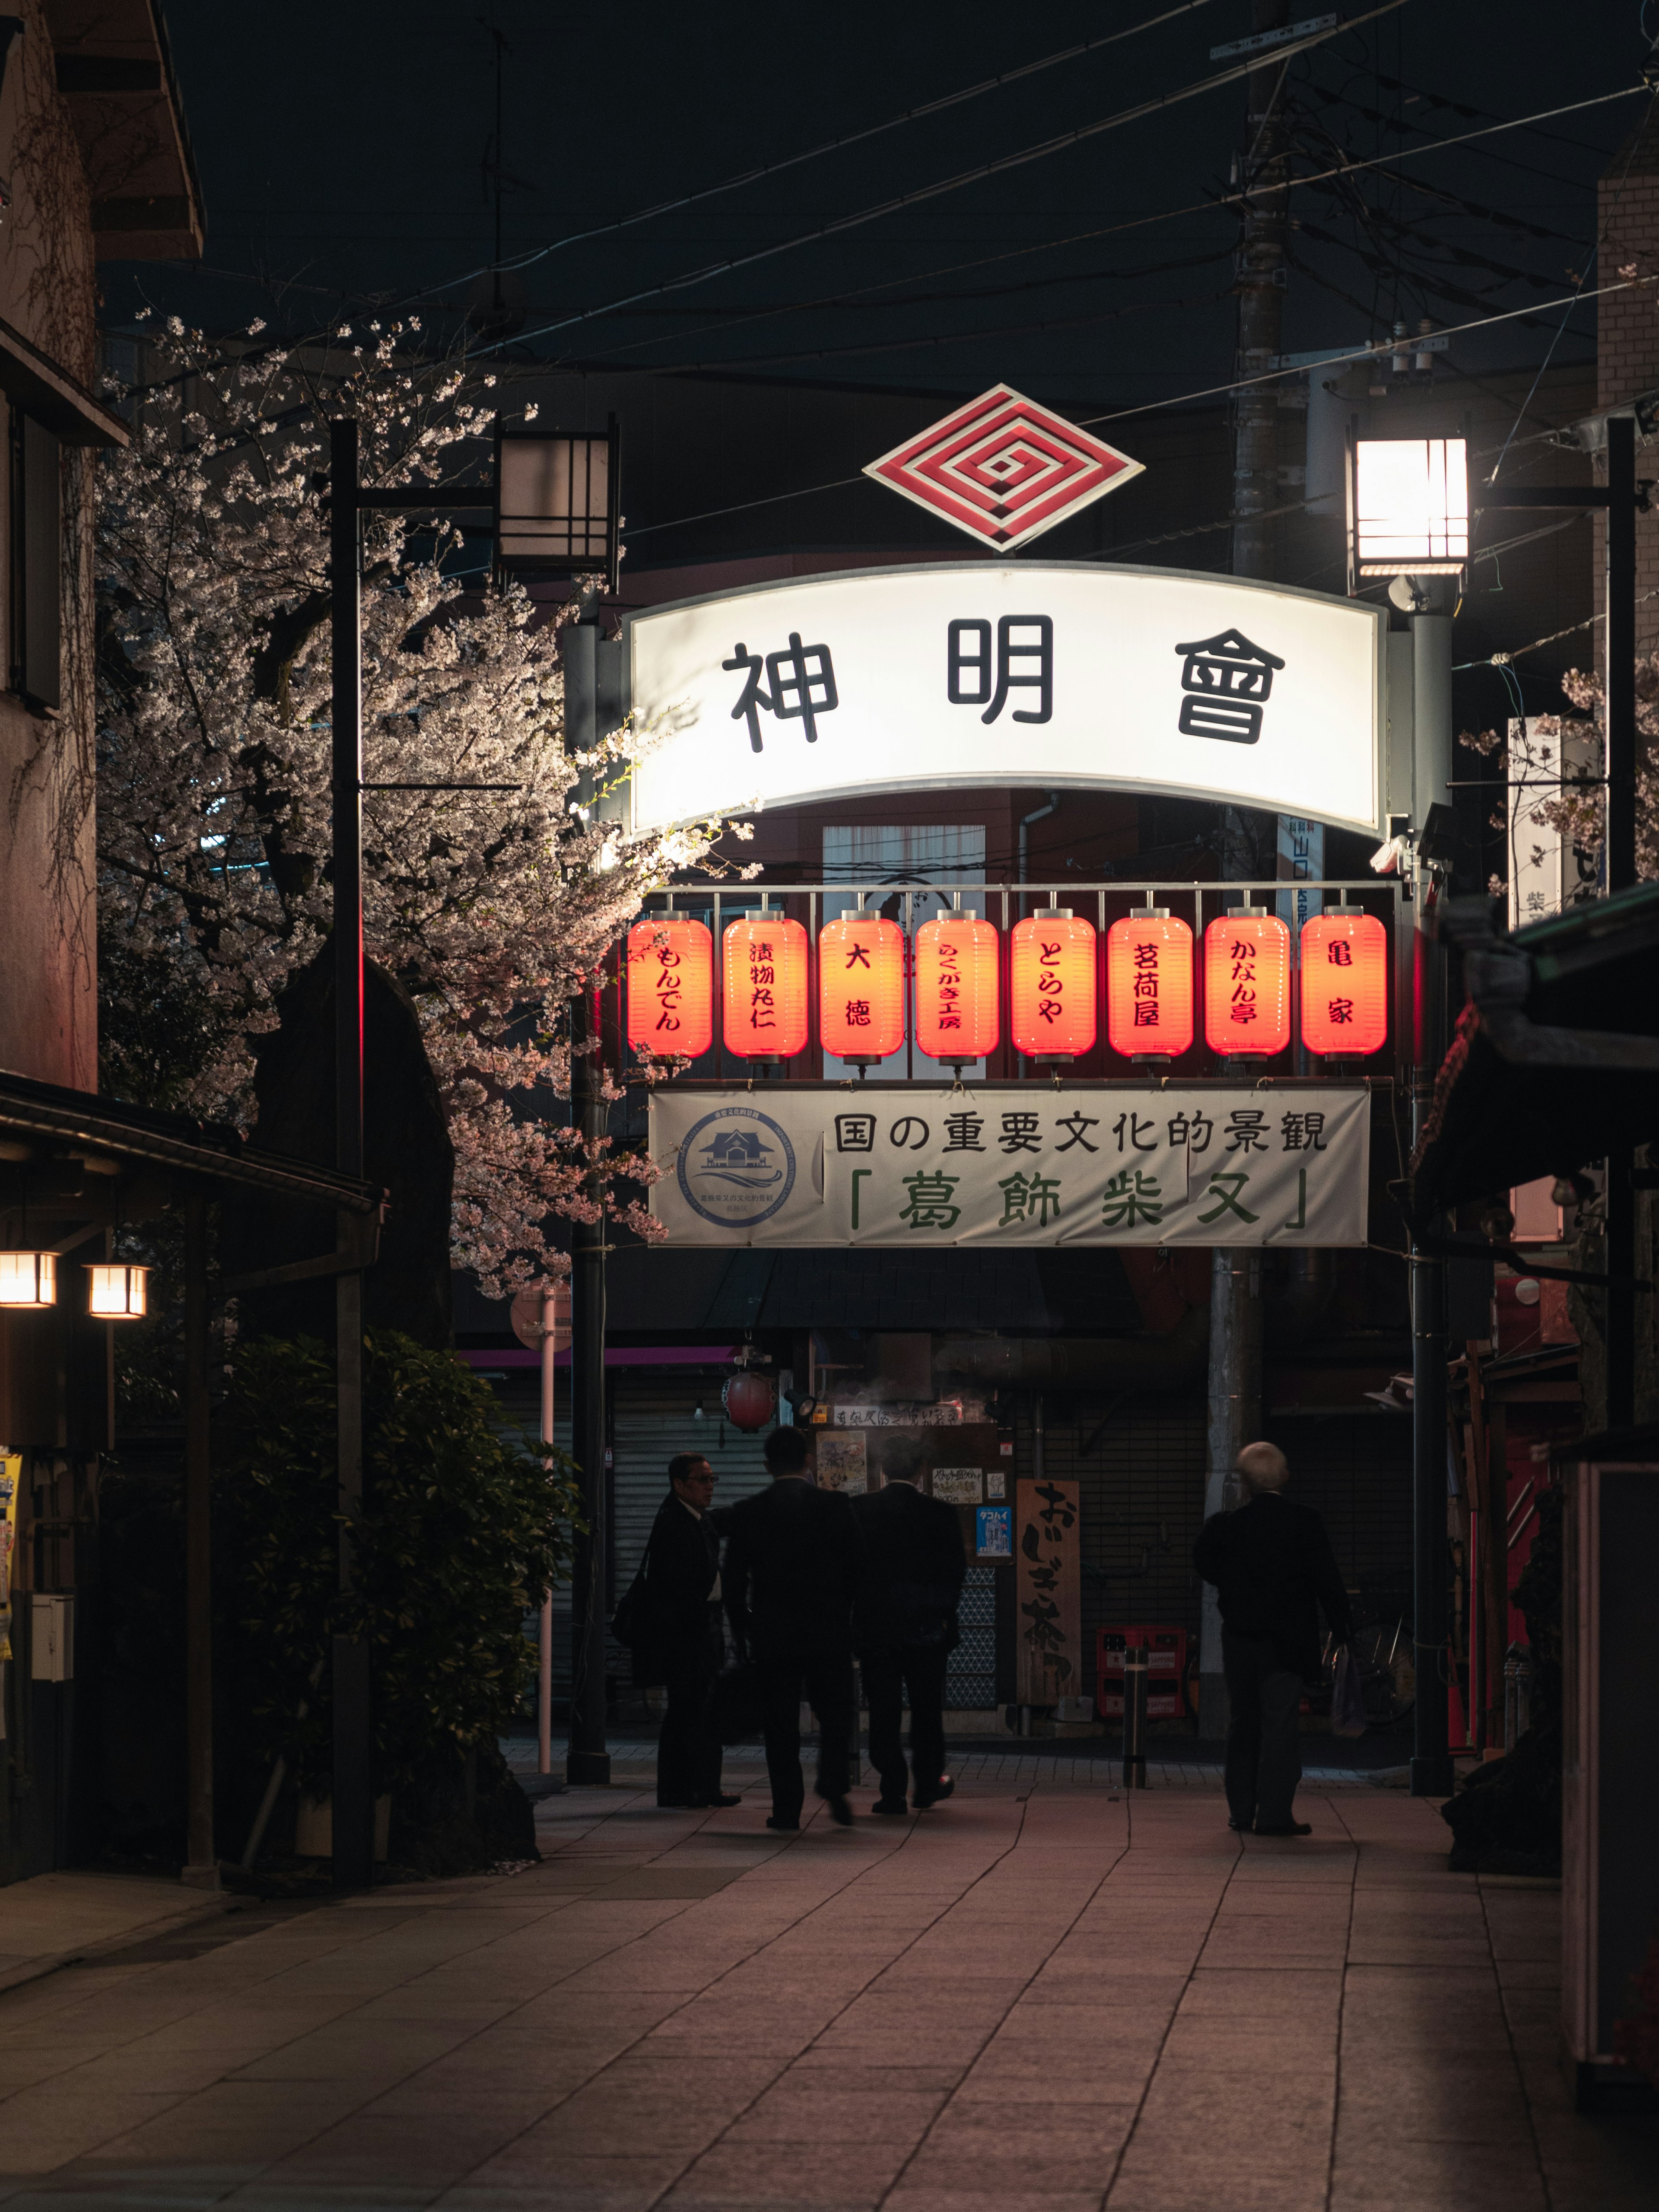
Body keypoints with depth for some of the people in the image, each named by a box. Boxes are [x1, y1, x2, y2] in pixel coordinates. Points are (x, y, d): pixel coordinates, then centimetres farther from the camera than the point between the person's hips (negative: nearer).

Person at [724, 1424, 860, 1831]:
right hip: (828, 1630, 0)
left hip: (771, 1634, 0)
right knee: (834, 1712, 12)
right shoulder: (835, 1505, -3)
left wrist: (742, 1632, 9)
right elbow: (855, 1568, 1)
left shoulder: (748, 1512, -2)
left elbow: (734, 1580, 0)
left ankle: (787, 1808, 1)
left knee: (780, 1723, 4)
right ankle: (834, 1788, -6)